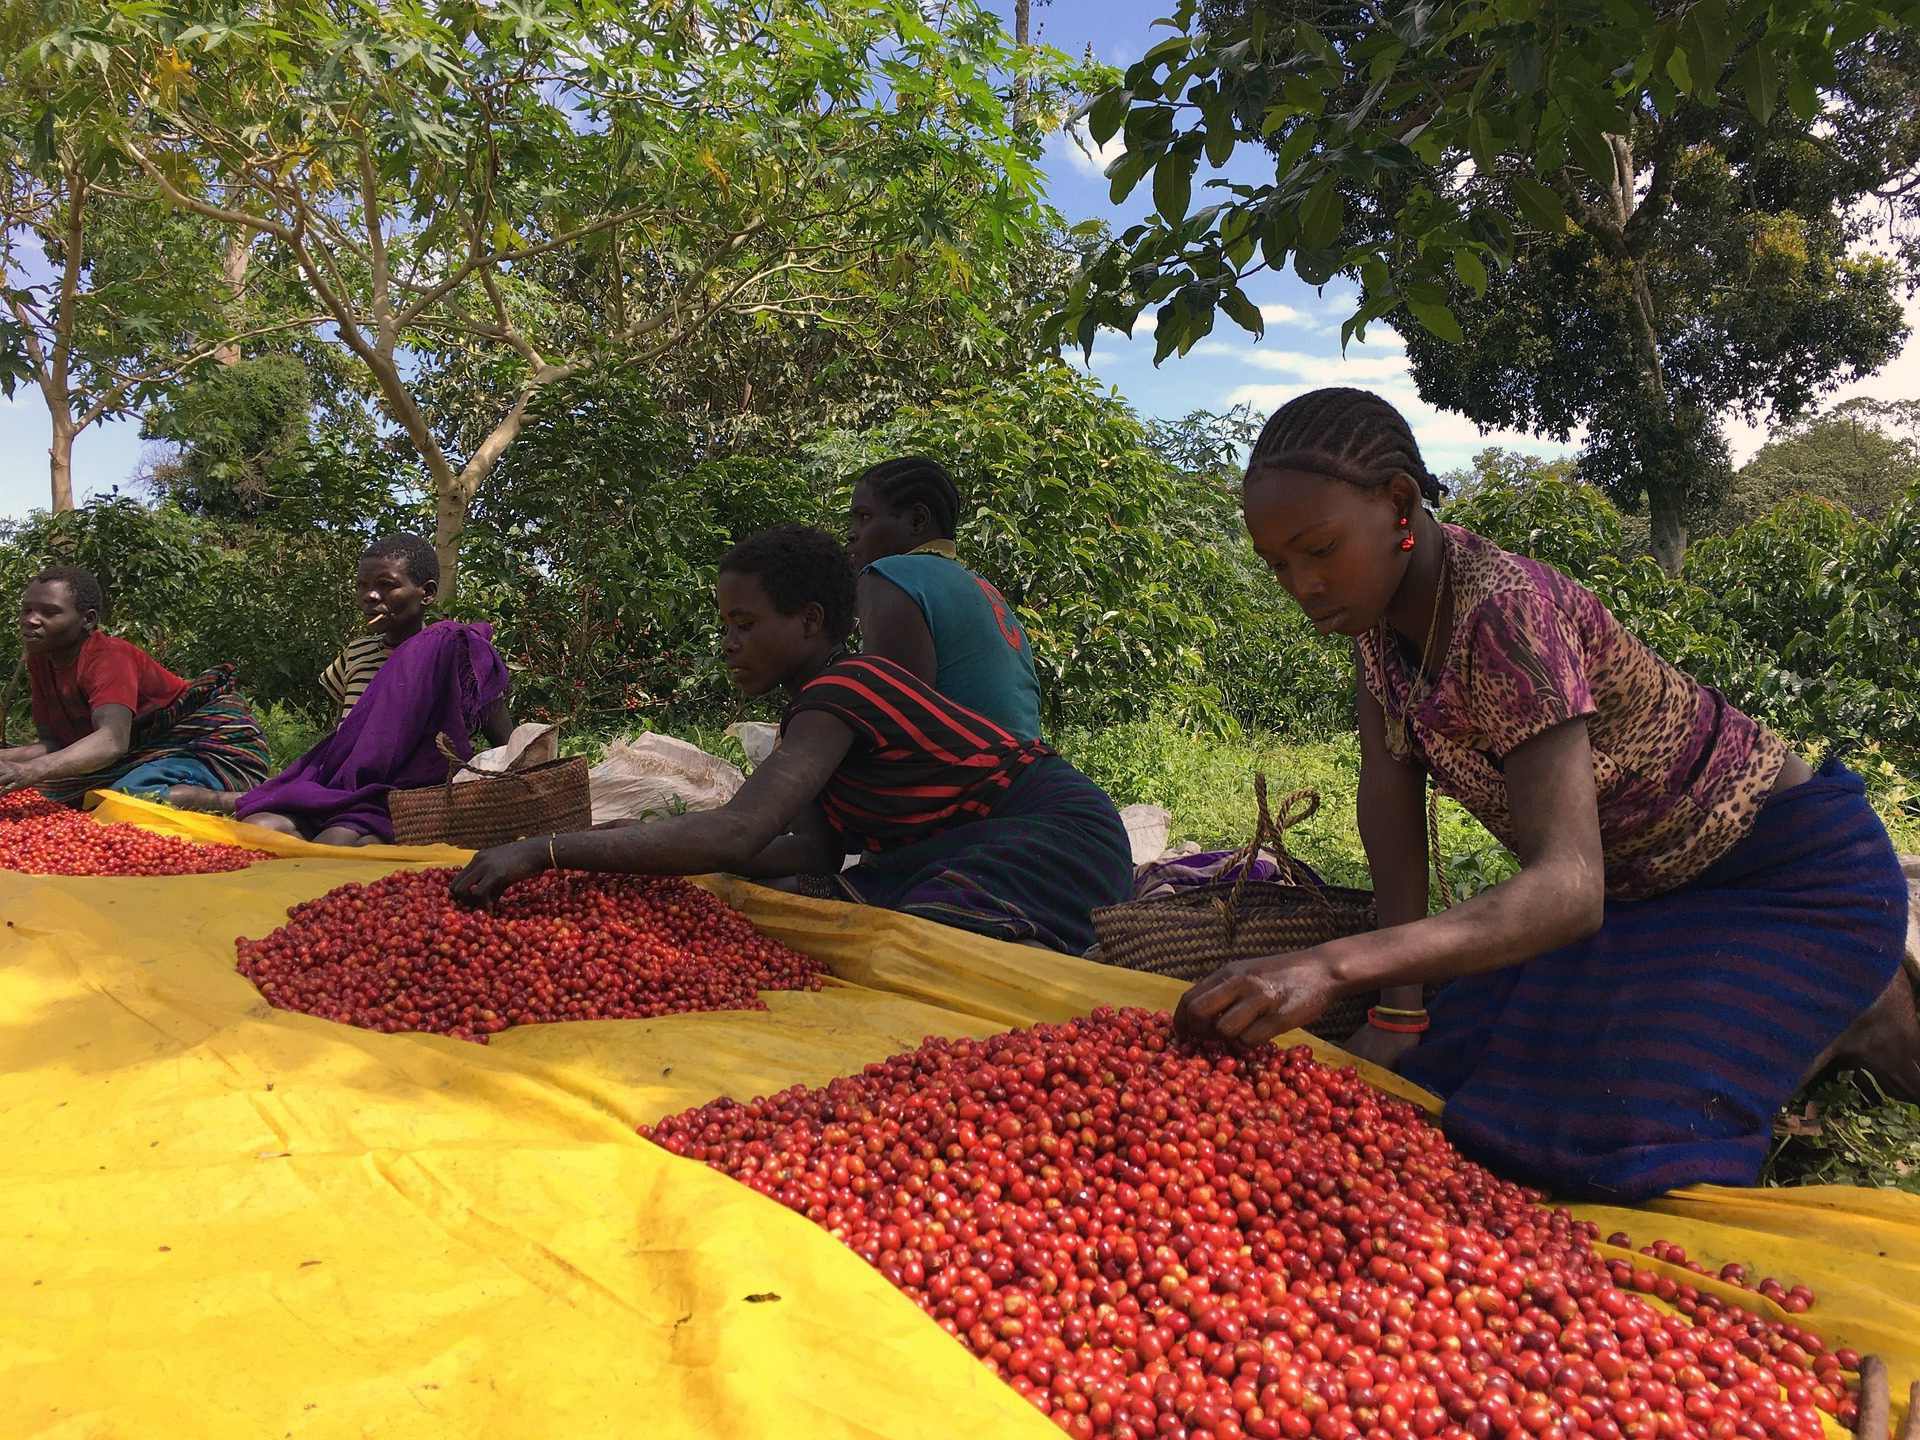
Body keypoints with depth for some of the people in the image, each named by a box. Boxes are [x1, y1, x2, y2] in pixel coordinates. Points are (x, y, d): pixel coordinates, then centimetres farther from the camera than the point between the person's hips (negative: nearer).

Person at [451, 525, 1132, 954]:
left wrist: (544, 852, -33)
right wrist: (658, 847, -5)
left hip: (1056, 834, -10)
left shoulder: (842, 692, -21)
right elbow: (816, 847, 0)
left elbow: (735, 834, -34)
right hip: (971, 842, 10)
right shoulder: (825, 700, 10)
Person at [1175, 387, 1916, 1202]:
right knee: (1454, 1072, 3)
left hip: (1790, 872, -8)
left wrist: (1332, 967, -55)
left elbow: (1570, 889, -42)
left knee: (1623, 1137, -22)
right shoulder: (1383, 593, -9)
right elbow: (1390, 796, -9)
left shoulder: (1505, 613, -33)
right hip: (1642, 887, 8)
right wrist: (1398, 1011, -12)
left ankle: (1855, 1018, 6)